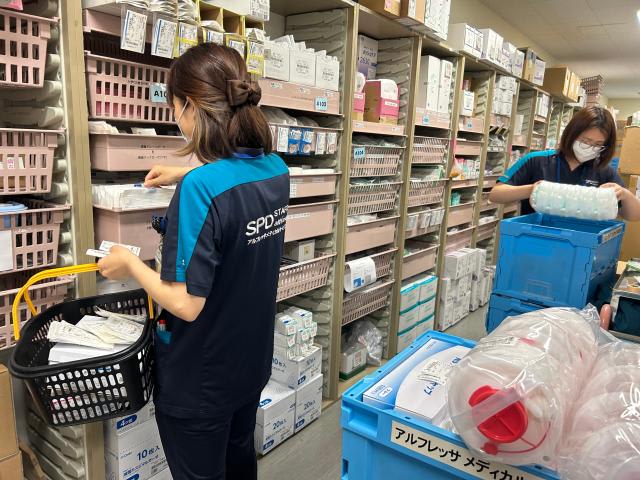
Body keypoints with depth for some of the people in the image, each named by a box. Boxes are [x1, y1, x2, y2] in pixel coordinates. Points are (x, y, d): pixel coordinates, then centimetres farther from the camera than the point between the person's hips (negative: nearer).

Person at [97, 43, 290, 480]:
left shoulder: (200, 188, -30)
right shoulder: (276, 169, -7)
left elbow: (186, 303, -27)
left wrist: (130, 264, -11)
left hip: (200, 379, -6)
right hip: (252, 361, 6)